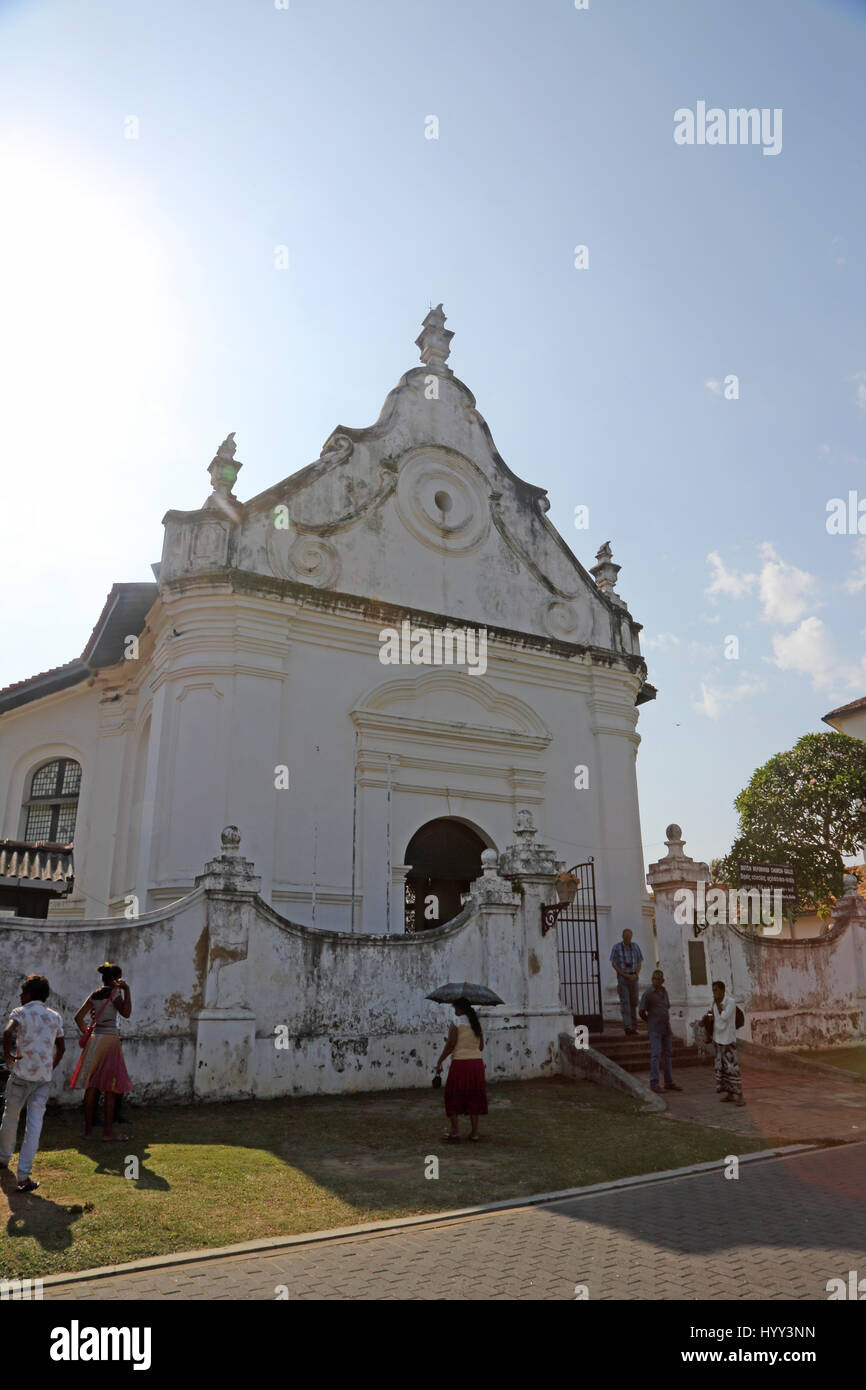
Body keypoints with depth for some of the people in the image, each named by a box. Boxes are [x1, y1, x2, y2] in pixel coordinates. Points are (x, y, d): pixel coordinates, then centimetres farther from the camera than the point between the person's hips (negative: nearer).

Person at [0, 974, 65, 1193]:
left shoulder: (20, 1012, -3)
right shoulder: (55, 1017, 12)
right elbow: (61, 1047, 18)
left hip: (21, 1074, -2)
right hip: (44, 1077, 3)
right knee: (35, 1123, 0)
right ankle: (23, 1176, -6)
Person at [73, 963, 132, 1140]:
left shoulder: (94, 995, 9)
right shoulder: (115, 993, -9)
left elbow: (79, 1017, 8)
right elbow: (126, 1013, -20)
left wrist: (87, 1033, 17)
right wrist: (127, 991, -15)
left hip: (94, 1039, 6)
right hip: (110, 1039, -6)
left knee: (91, 1087, 10)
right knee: (109, 1088, 1)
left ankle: (87, 1130, 14)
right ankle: (108, 1132, 4)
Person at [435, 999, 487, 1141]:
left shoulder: (456, 1024, -9)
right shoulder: (476, 1024, 8)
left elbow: (450, 1046, -13)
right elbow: (481, 1047, 11)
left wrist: (439, 1062, -6)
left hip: (460, 1063, -5)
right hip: (476, 1062, 5)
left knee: (453, 1096, 9)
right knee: (474, 1097, 13)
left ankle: (455, 1130, 8)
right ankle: (474, 1132, 14)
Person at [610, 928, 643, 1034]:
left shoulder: (635, 946, 5)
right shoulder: (617, 947, -5)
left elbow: (639, 963, 8)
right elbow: (613, 964, -5)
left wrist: (636, 975, -9)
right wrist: (625, 975, -13)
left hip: (633, 977, 3)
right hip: (622, 977, -3)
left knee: (634, 1002, 5)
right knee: (624, 1002, -12)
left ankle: (633, 1027, 13)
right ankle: (627, 1027, -20)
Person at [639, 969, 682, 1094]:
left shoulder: (664, 991, 9)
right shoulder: (648, 993, -11)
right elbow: (641, 1011, -7)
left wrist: (667, 1021, 15)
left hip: (666, 1028, 7)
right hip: (655, 1029, -7)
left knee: (667, 1054, 10)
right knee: (655, 1054, -10)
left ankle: (669, 1082, 17)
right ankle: (654, 1083, -7)